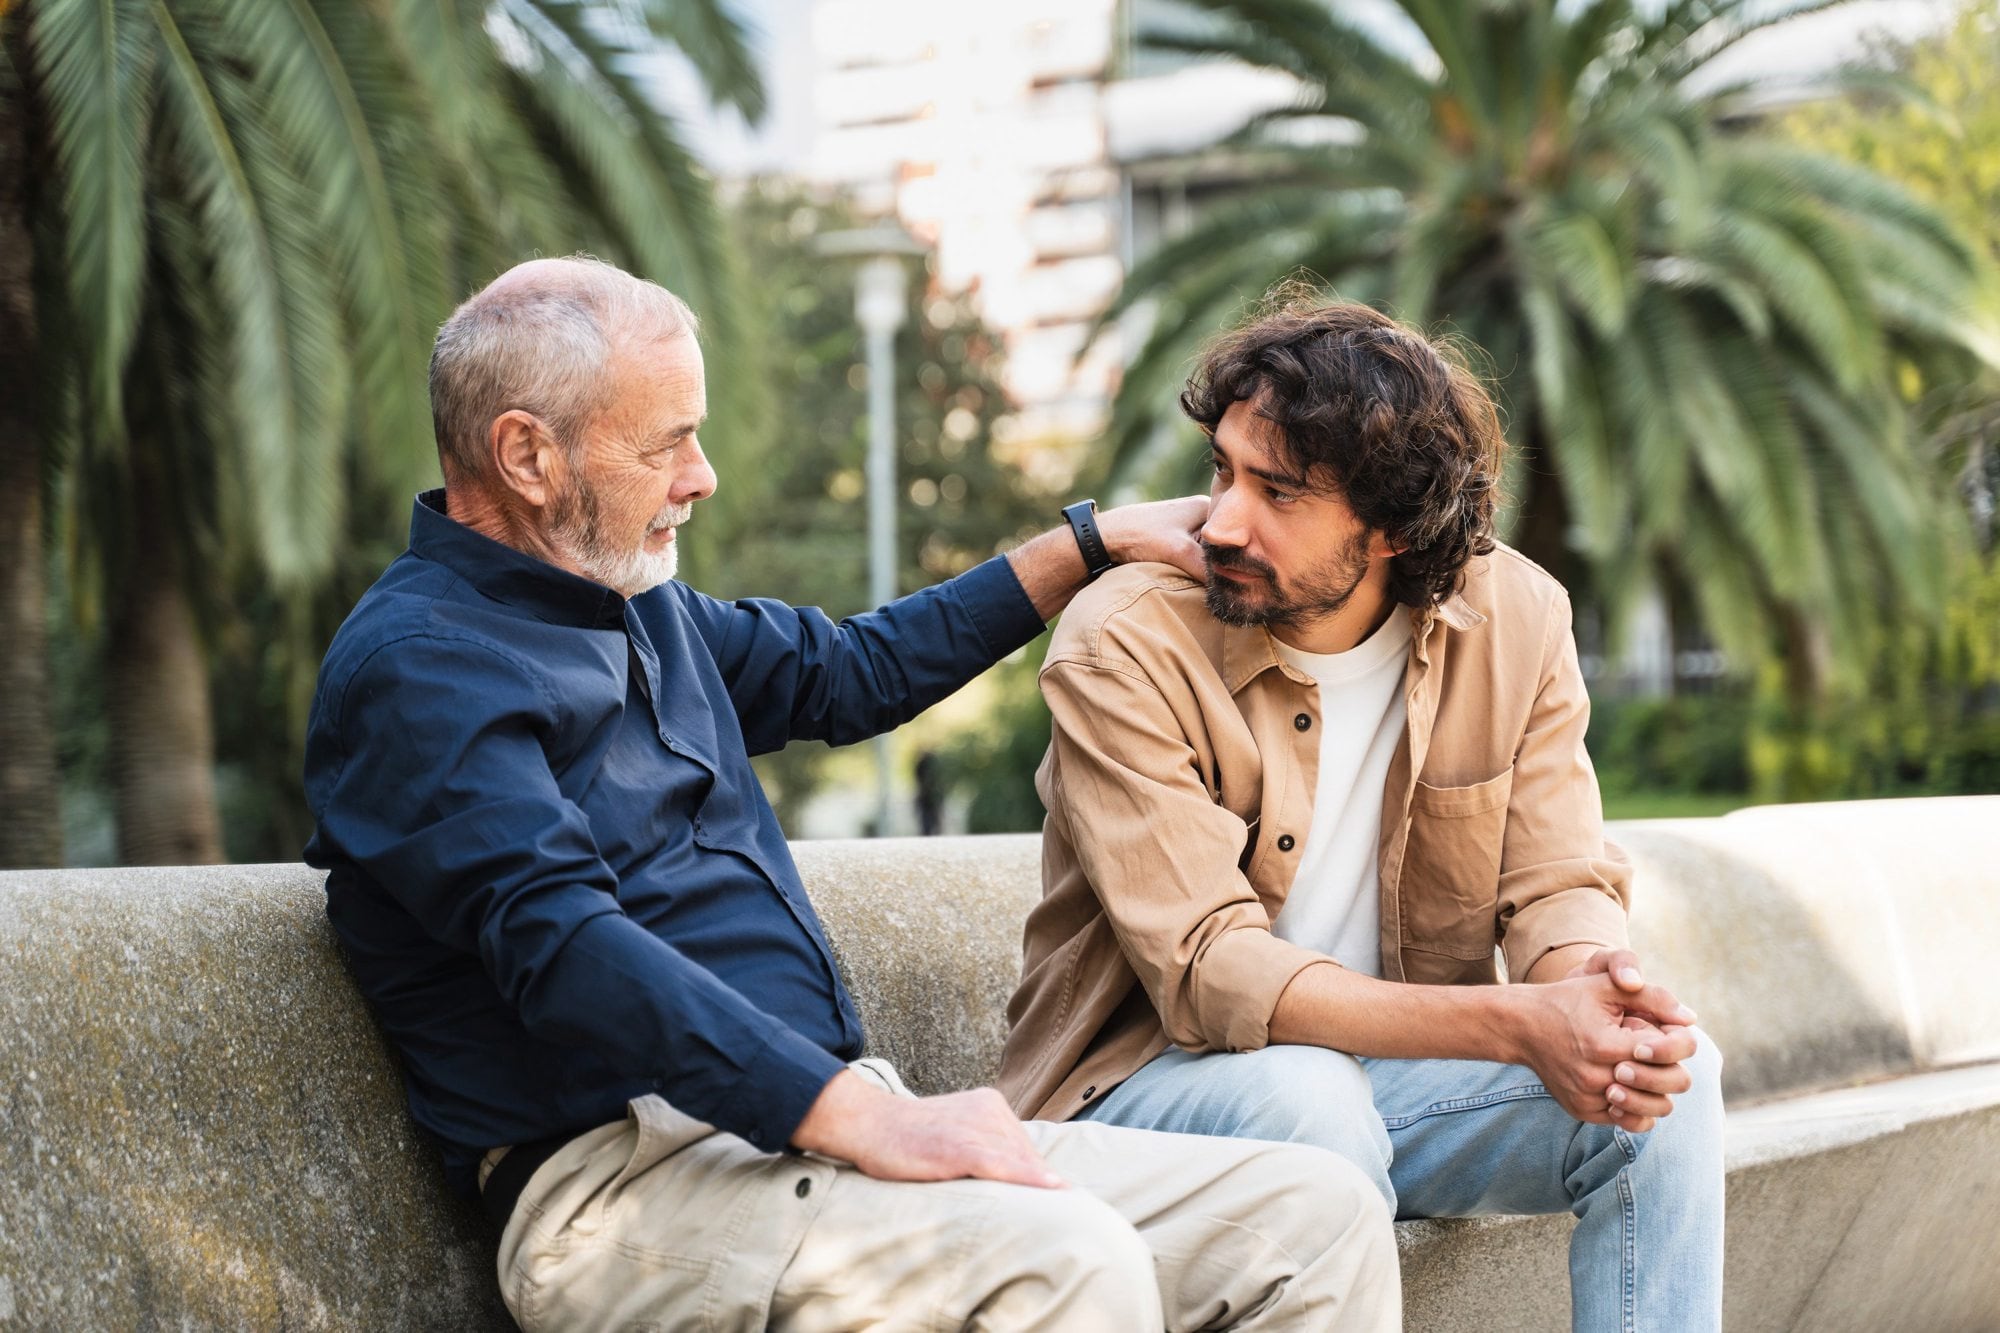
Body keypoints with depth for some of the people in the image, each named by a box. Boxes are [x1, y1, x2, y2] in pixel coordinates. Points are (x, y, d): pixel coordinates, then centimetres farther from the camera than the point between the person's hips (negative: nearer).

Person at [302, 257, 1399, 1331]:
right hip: (632, 1181, -9)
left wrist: (1092, 544, 38)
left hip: (805, 1125, 9)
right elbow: (563, 946, -23)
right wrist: (868, 1119, -30)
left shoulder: (644, 611, 22)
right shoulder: (414, 666, -8)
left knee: (1322, 1219, -6)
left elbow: (849, 672, 39)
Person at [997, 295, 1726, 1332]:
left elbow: (1559, 886, -4)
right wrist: (1516, 1026, -36)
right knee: (1305, 1094, -36)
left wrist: (1606, 991, -31)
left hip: (1393, 1071, 4)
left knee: (1668, 1072, -18)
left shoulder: (1513, 618, -5)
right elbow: (1208, 970, -26)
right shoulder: (1125, 644, -19)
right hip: (1146, 1083, -4)